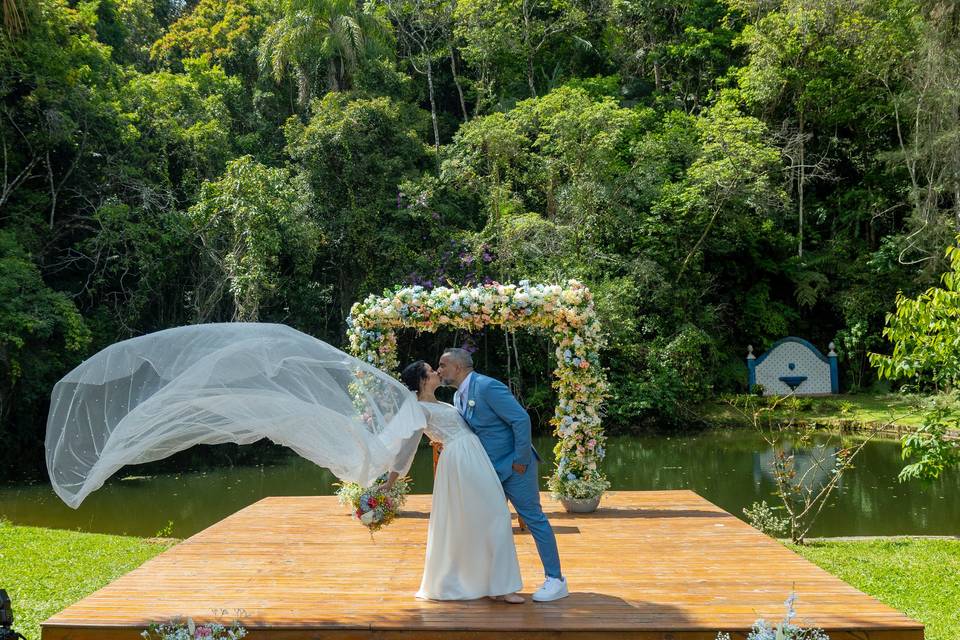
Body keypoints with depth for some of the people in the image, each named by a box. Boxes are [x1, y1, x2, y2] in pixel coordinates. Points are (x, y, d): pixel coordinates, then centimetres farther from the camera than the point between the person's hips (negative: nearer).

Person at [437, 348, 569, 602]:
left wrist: (521, 459, -20)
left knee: (533, 518, -4)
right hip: (490, 470, 9)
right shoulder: (458, 396, 9)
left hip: (514, 466, -9)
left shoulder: (488, 387, -20)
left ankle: (555, 580, 2)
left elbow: (521, 419, -24)